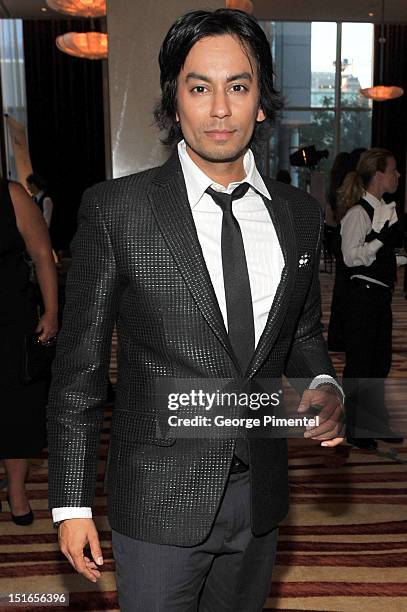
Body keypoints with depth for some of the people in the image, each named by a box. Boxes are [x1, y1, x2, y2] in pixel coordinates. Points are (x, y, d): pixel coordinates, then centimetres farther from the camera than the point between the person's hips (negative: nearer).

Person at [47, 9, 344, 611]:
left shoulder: (300, 213, 1)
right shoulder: (114, 210, -11)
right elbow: (79, 365, -8)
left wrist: (322, 386, -9)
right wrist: (71, 504, -6)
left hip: (260, 496, 4)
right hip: (159, 502, -4)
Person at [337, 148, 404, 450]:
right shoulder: (358, 212, -13)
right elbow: (351, 256, -20)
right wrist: (383, 239, -24)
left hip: (382, 294, 9)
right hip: (363, 294, -9)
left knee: (381, 362, 16)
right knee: (359, 363, 0)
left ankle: (376, 424, 30)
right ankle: (354, 429, 13)